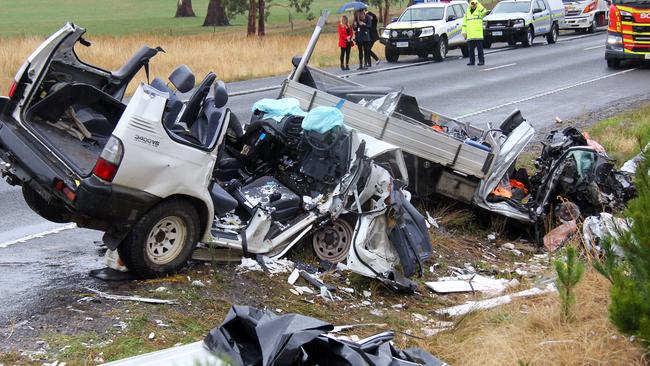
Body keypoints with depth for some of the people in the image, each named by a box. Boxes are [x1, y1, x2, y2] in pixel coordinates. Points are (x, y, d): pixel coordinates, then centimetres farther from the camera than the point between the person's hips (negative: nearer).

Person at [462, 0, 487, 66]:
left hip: (478, 35, -5)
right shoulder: (467, 12, 15)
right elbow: (464, 22, 17)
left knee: (480, 49, -3)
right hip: (470, 35, 5)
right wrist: (464, 31, 8)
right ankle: (471, 61, 14)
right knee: (470, 49, 7)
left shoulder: (479, 10, 1)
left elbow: (484, 11, -24)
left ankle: (481, 60, 2)